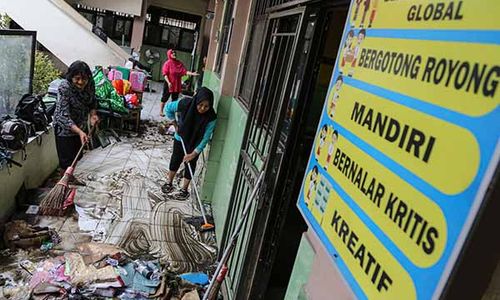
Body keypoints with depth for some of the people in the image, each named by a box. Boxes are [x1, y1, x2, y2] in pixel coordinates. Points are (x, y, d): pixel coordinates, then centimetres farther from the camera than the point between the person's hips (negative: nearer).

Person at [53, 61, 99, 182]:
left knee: (76, 155, 20)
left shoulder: (90, 83, -14)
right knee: (66, 158, 3)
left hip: (79, 124, 6)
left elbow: (92, 101, 6)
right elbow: (64, 116, -33)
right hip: (64, 126, -6)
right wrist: (79, 132, -44)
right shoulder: (64, 88, -30)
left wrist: (93, 114, -14)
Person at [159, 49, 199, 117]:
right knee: (165, 98, 5)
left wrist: (192, 73, -18)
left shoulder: (179, 63, 5)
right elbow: (165, 74, -13)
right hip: (169, 84, -5)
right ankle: (161, 111, 17)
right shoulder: (168, 63, -9)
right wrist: (168, 82, -23)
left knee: (175, 99, 12)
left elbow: (185, 71, -2)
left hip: (177, 85, 5)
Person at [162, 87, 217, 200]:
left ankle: (184, 190, 27)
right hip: (180, 138, 2)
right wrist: (175, 124, -10)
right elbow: (168, 108, -11)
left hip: (195, 143, -2)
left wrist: (194, 154, -24)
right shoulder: (185, 104, -31)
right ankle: (169, 183, 37)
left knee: (190, 164, 9)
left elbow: (205, 138, -25)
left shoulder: (211, 117, -32)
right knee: (175, 160, 16)